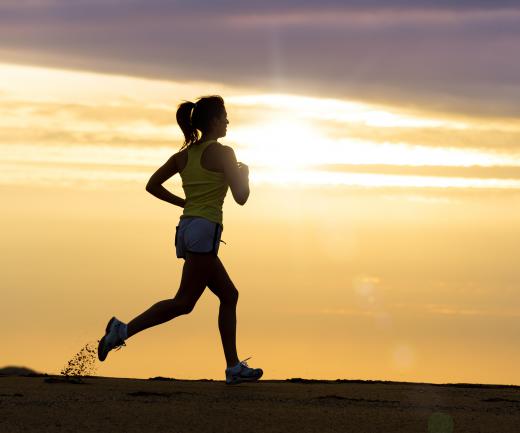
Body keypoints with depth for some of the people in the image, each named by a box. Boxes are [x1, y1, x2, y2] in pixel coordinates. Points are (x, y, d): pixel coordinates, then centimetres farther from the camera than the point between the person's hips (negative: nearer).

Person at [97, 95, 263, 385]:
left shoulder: (184, 155, 13)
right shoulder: (222, 153, -8)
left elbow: (153, 185, 14)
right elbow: (241, 197, -6)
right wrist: (244, 174, 14)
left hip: (186, 229, 9)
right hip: (205, 230, -9)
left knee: (229, 295, 13)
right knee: (184, 302, -9)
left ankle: (234, 367, 12)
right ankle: (125, 330, -18)